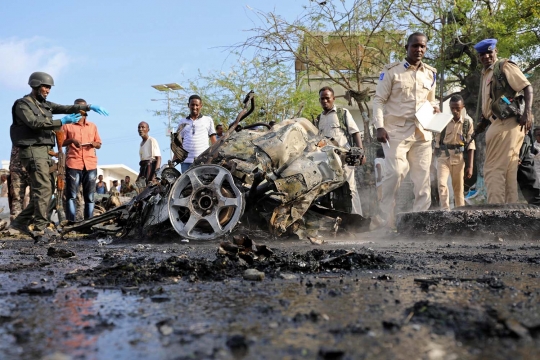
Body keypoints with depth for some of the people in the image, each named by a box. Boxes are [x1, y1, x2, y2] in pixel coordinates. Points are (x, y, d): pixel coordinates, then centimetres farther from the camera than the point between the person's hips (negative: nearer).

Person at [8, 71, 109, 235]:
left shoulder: (46, 105, 20)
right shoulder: (22, 104, -2)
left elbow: (67, 108, 14)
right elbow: (34, 123, -17)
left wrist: (89, 107, 2)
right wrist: (62, 122, -18)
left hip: (45, 151, 8)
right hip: (33, 150, -8)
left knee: (45, 189, 9)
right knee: (44, 189, -14)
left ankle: (21, 221, 17)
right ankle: (40, 227, -12)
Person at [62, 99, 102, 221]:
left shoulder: (92, 126, 21)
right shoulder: (68, 125, 11)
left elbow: (99, 144, 22)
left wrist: (94, 144, 0)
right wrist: (71, 140, -11)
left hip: (90, 164, 3)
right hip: (73, 164, -3)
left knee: (90, 196, 1)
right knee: (71, 195, -6)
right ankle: (71, 222, -8)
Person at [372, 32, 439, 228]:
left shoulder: (430, 74, 15)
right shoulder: (391, 71, 1)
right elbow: (379, 100, -1)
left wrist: (435, 107, 1)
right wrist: (379, 127, -13)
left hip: (422, 131, 5)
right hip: (396, 130, -5)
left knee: (422, 176, 4)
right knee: (396, 171, -15)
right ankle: (385, 216, -4)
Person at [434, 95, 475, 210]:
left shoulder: (468, 121, -4)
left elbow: (470, 145, -1)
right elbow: (437, 141, 2)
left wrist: (470, 166, -3)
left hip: (459, 158, 1)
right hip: (443, 157, 0)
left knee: (459, 188, 7)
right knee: (442, 183, -17)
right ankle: (445, 210, -14)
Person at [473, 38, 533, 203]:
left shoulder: (504, 66, -2)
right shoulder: (485, 74, 22)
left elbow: (527, 87, -10)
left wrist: (527, 112, -23)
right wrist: (482, 125, 18)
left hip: (507, 123, -9)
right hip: (498, 123, 9)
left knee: (494, 169, -13)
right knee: (508, 170, 7)